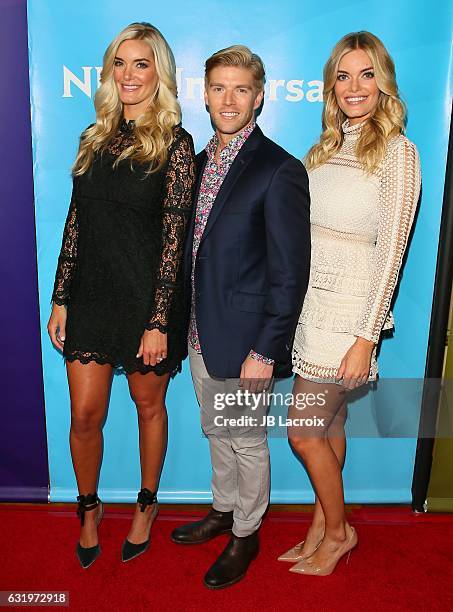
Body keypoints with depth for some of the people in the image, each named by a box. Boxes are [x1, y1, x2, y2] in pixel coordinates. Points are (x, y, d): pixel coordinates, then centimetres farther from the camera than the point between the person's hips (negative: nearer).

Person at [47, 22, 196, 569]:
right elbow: (76, 221, 8)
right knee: (84, 414, 7)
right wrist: (60, 299, 6)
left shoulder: (174, 144, -7)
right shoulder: (95, 138, 9)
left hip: (145, 298, -4)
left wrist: (158, 322, -15)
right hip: (90, 294, 4)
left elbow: (173, 238, -11)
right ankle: (89, 507, 33)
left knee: (149, 405, 13)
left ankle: (146, 504, 37)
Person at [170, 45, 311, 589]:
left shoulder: (279, 171, -15)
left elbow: (290, 274, -16)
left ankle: (245, 535, 35)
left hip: (244, 339, -7)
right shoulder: (200, 161, 8)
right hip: (200, 331, 7)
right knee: (216, 431, 23)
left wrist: (264, 351, -18)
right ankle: (223, 510, 46)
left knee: (247, 440, 12)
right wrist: (189, 323, 11)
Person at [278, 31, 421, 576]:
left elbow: (391, 251, -12)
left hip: (348, 310, -6)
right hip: (307, 302, 6)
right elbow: (301, 235, 13)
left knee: (303, 431, 0)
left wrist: (366, 339, -15)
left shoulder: (397, 151, -8)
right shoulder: (324, 148, 12)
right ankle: (323, 527, 33)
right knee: (329, 424, 16)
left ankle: (337, 531, 25)